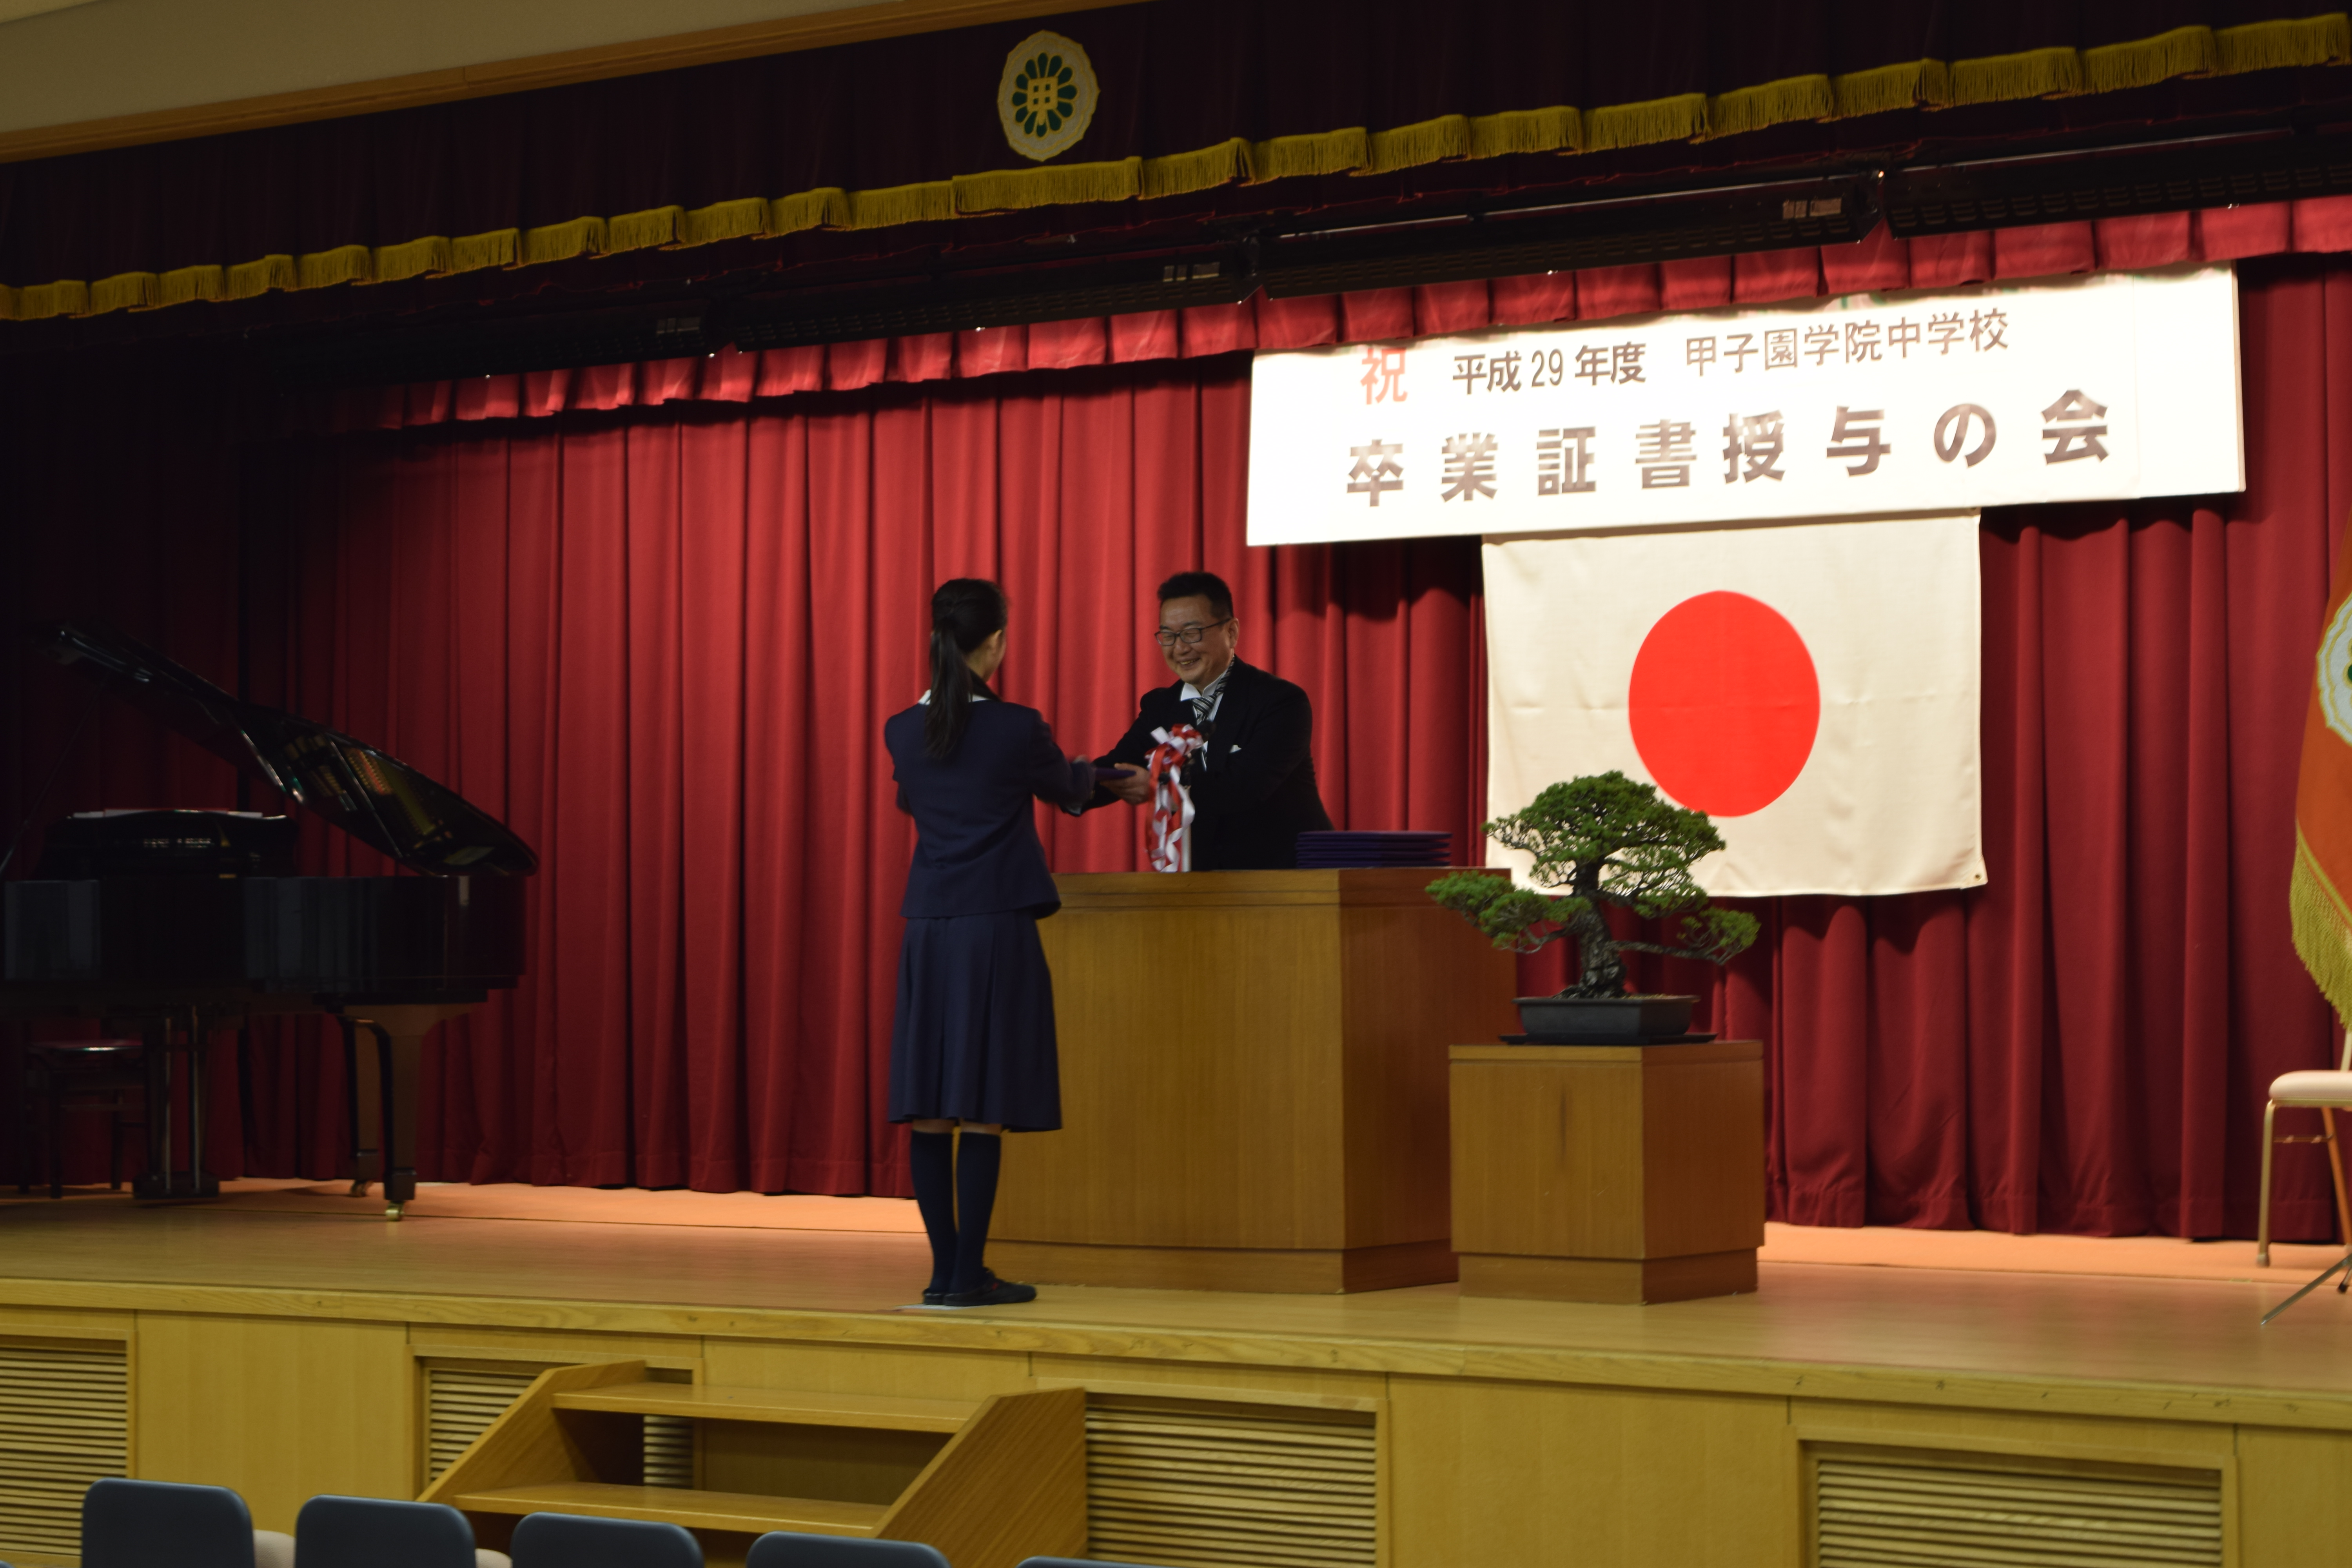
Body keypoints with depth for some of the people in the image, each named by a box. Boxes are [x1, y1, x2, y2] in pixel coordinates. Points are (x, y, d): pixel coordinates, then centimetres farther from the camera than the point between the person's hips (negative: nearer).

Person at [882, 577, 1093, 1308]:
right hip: (996, 925, -5)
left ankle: (945, 1268, 10)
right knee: (982, 1109, -3)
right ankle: (967, 1274, -3)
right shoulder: (1018, 728, -9)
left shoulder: (904, 731, 4)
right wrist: (1092, 770, 36)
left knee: (930, 1110, 6)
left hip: (927, 926, 5)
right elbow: (1065, 789, 11)